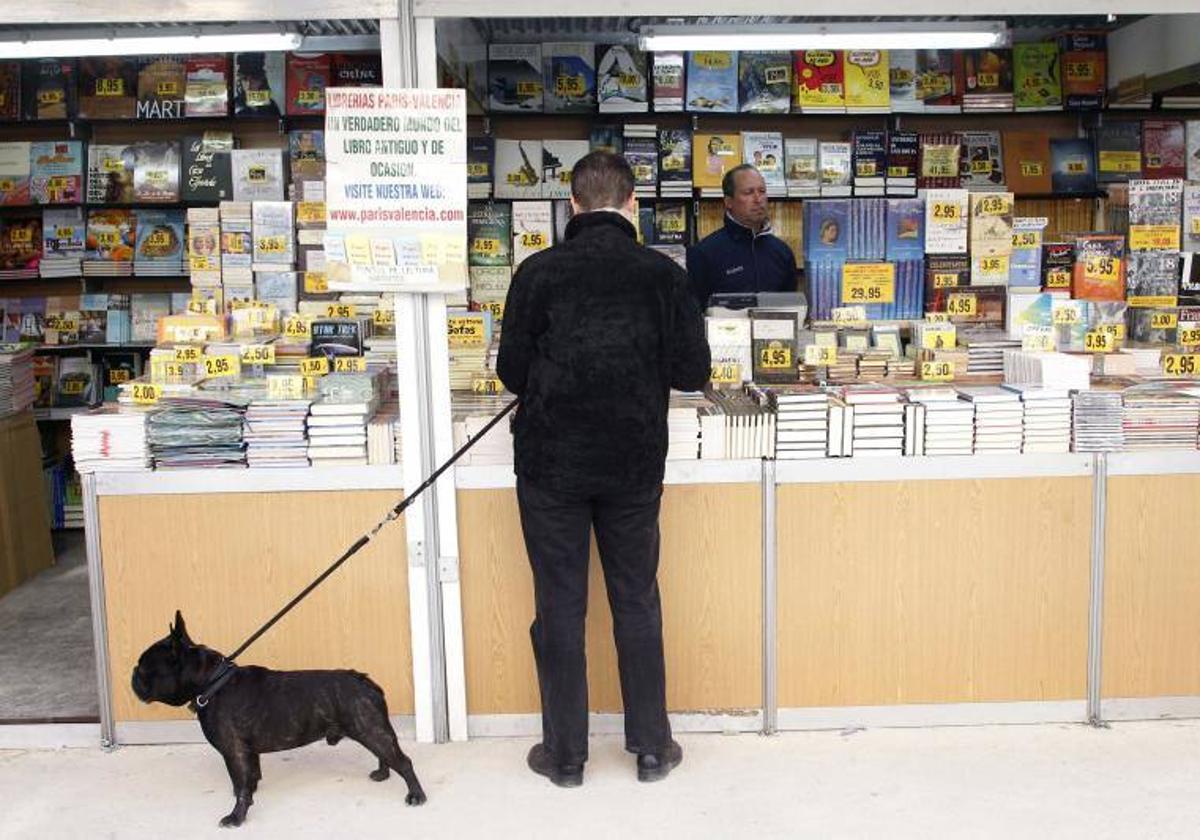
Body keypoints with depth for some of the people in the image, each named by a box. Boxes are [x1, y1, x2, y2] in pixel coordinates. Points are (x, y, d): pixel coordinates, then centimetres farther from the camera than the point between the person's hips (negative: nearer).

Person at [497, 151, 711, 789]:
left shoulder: (538, 273, -7)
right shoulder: (661, 273, -5)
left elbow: (512, 373, -4)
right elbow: (692, 372, -4)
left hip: (552, 465, -1)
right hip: (635, 466, 1)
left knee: (559, 606, 9)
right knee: (637, 602, 13)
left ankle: (565, 754, 19)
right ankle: (650, 747, 23)